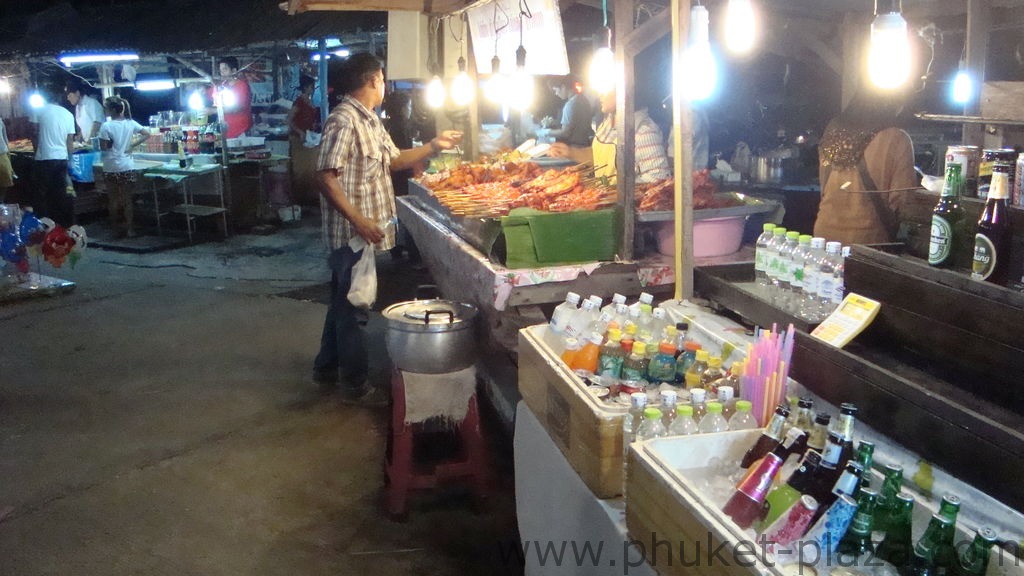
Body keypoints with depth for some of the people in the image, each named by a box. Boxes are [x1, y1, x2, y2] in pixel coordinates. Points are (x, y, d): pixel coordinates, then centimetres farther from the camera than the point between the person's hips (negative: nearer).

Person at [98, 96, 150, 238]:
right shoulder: (130, 123, -1)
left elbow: (103, 147, -13)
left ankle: (117, 228, 17)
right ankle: (130, 229, 9)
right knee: (128, 199, 8)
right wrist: (132, 145, 2)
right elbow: (147, 134, 3)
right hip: (127, 168, 3)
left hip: (111, 168, -2)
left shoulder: (106, 126, -12)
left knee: (113, 200, 11)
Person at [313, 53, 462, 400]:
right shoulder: (344, 121, -18)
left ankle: (326, 370, 34)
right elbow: (327, 177, -23)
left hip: (365, 232, 10)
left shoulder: (370, 121, 13)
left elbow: (394, 160, 23)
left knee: (343, 302, 19)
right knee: (352, 306, 1)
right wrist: (359, 221, -27)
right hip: (351, 233, -10)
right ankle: (356, 384, 14)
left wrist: (434, 146, 17)